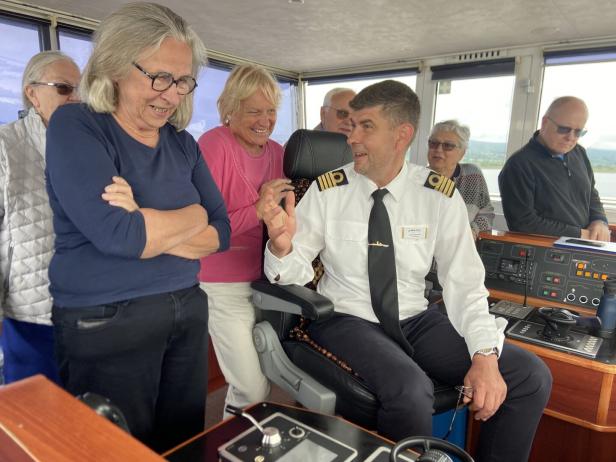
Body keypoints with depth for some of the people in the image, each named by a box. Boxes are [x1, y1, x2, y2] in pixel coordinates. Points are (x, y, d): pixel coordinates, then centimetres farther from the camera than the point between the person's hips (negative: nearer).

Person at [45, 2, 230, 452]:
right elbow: (114, 233, -24)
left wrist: (147, 228, -17)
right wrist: (193, 216, -9)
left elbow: (221, 231, -1)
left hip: (187, 311, 6)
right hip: (106, 322, -5)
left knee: (186, 444, 21)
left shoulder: (183, 143, 5)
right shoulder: (76, 127, -10)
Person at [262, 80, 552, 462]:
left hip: (416, 321, 3)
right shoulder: (327, 191, -7)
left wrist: (485, 356, -16)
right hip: (347, 321, -2)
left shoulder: (441, 195, -4)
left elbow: (465, 283, -4)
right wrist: (282, 246, -30)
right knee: (411, 390, -32)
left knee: (531, 376, -8)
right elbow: (294, 274, -7)